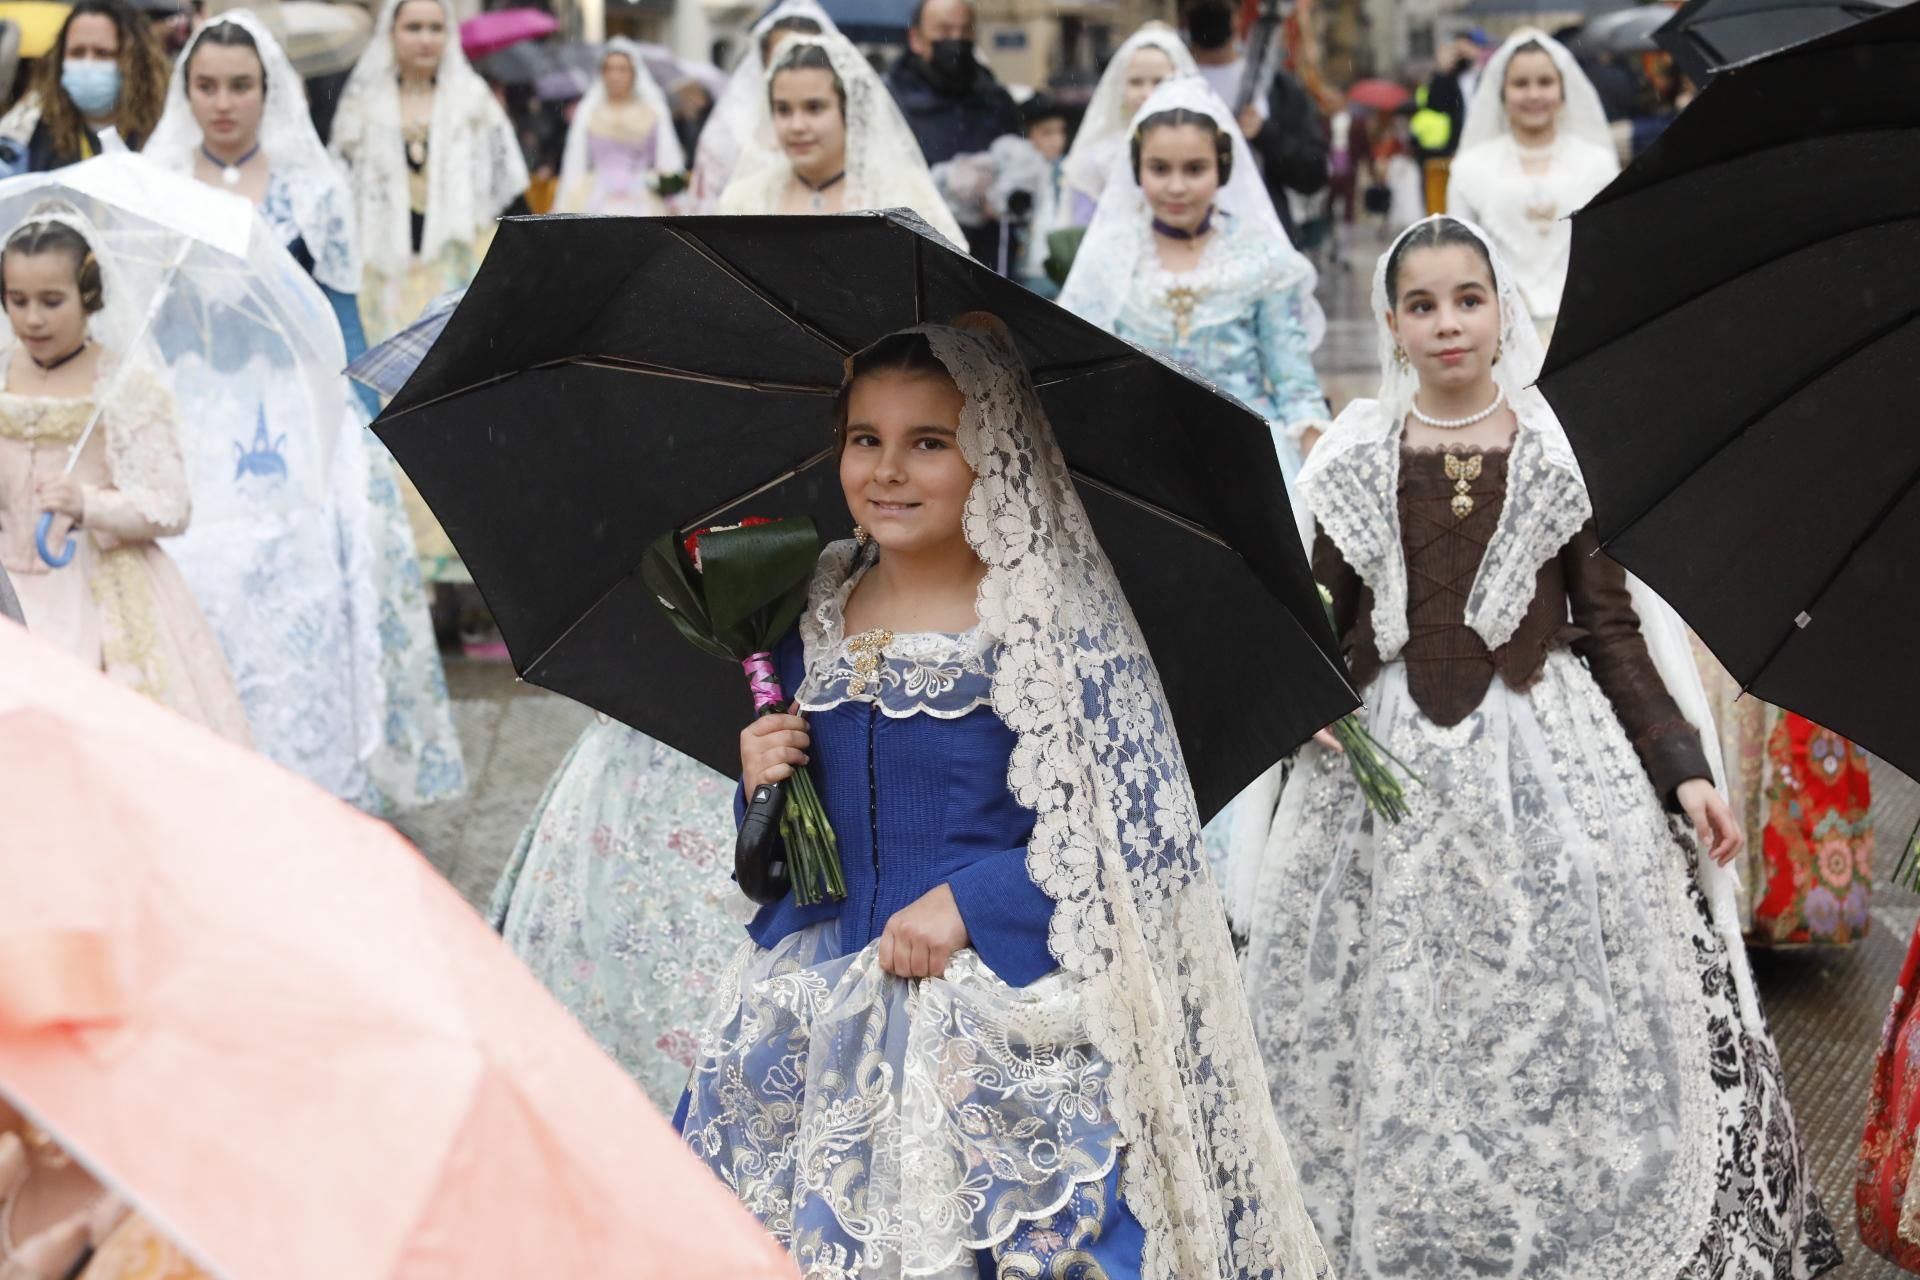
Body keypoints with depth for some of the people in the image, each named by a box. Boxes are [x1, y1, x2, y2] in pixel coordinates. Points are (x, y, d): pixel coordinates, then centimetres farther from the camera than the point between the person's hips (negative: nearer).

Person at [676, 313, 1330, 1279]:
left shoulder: (1052, 617, -9)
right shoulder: (816, 621, 8)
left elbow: (1137, 835, -11)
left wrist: (971, 900, -18)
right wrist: (764, 789, -2)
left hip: (1006, 1021, -5)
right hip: (826, 1011, 5)